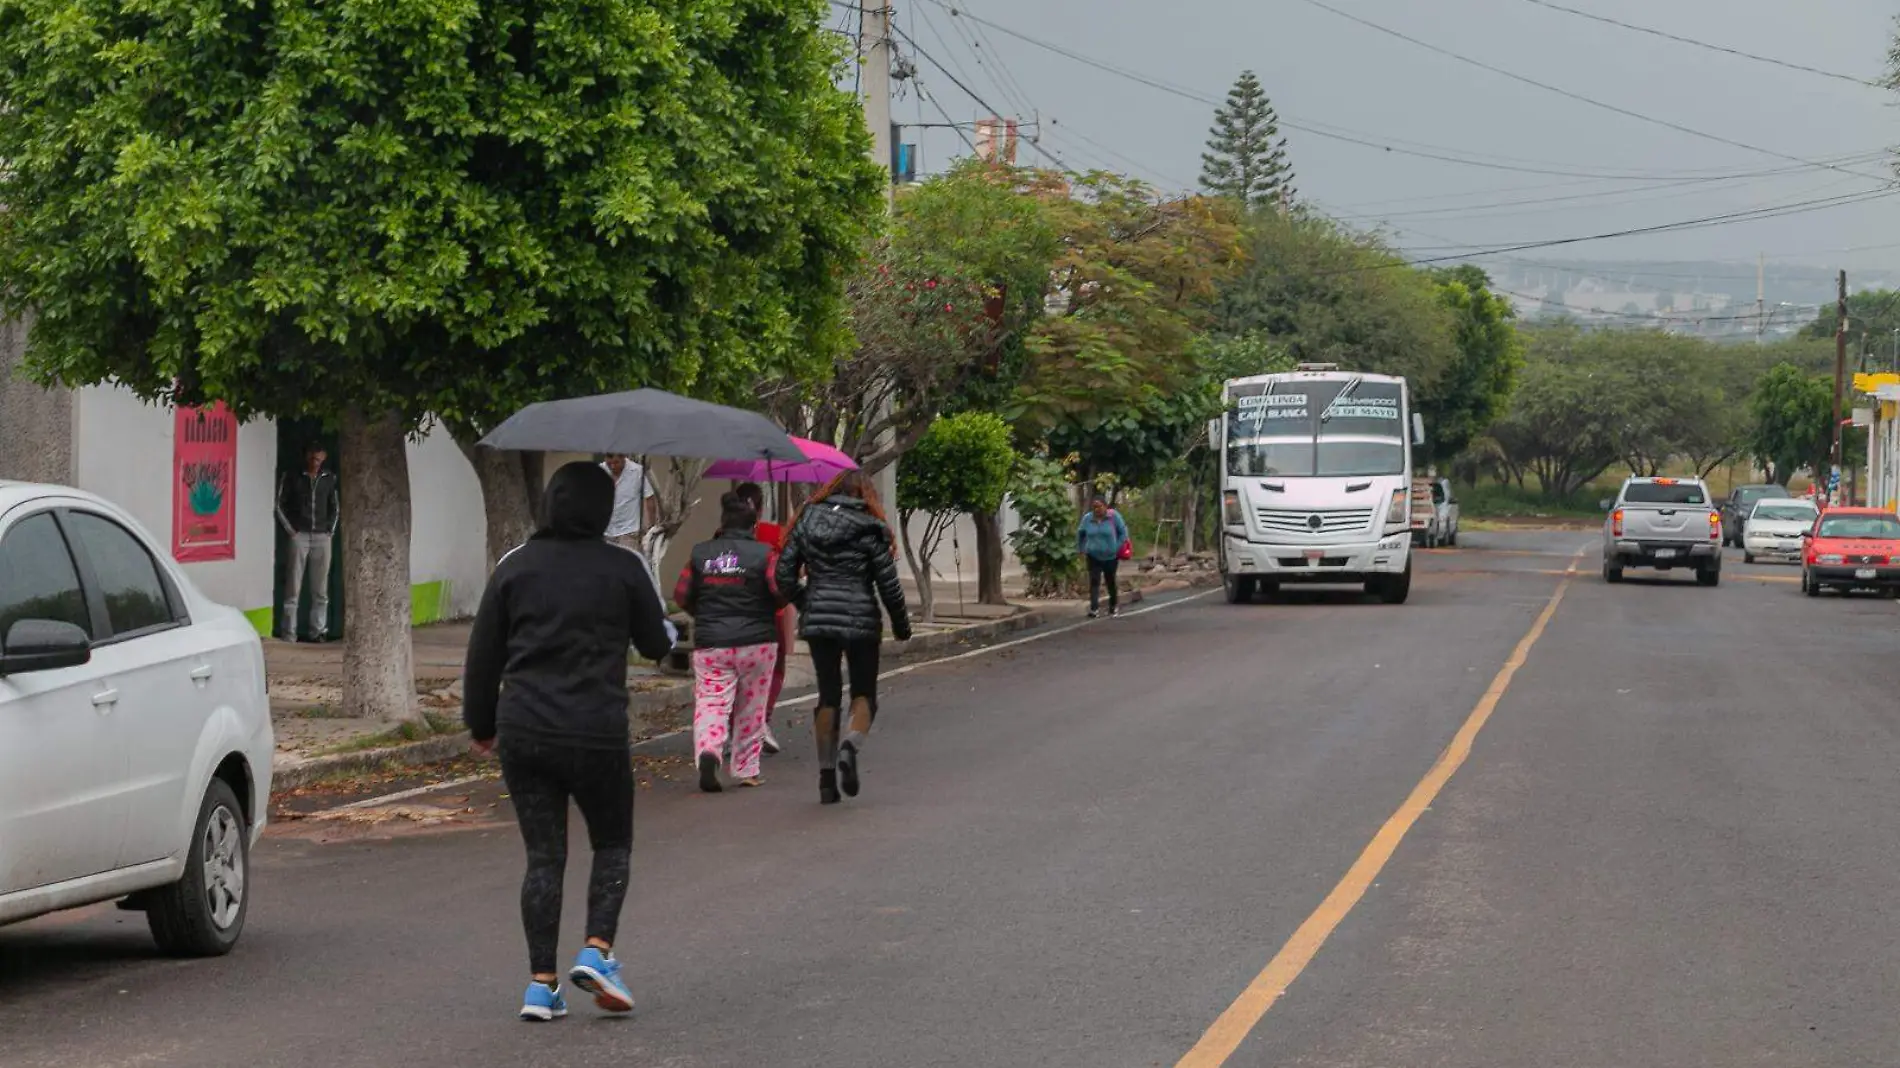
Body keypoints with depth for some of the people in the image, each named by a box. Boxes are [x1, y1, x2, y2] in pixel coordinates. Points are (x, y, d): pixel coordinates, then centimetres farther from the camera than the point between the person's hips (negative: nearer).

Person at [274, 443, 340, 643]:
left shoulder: (329, 479, 11)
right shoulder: (292, 477, 1)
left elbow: (336, 507, 20)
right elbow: (279, 505, 1)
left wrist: (331, 531, 9)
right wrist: (290, 530, -5)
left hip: (322, 537, 3)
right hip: (299, 536, -3)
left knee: (321, 590, 6)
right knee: (293, 588, -4)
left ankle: (319, 630, 12)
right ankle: (289, 632, -3)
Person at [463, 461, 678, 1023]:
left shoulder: (515, 566, 5)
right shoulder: (624, 568, -3)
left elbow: (483, 654, 8)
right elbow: (656, 643, 8)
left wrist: (481, 724, 19)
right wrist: (670, 630, 32)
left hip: (523, 733, 3)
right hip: (596, 734, -3)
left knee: (543, 856, 8)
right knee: (612, 844, 15)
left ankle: (541, 983, 4)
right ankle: (596, 951, -3)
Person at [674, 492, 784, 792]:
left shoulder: (700, 553, 3)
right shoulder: (763, 554, -5)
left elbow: (681, 595, 4)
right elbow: (781, 590, -12)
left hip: (710, 643, 1)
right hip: (756, 642, -1)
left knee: (710, 702, -3)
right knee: (750, 709, 12)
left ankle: (708, 751, -30)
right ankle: (747, 770, 17)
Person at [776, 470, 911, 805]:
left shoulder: (807, 522, 5)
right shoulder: (869, 530, -4)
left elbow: (785, 573, 6)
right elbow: (888, 583, -3)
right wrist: (901, 624, 9)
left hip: (817, 622, 3)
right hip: (860, 621, -3)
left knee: (828, 695, 12)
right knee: (864, 693, 10)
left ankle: (826, 775, 7)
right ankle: (851, 746, -20)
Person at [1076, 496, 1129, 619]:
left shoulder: (1114, 516, -14)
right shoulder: (1087, 519, -6)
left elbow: (1123, 532, -5)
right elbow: (1080, 534, 12)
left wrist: (1118, 548, -9)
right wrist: (1081, 550, 10)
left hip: (1111, 556, -1)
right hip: (1093, 557, 1)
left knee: (1110, 581, 15)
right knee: (1094, 582, -11)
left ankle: (1114, 606, 35)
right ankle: (1094, 609, -16)